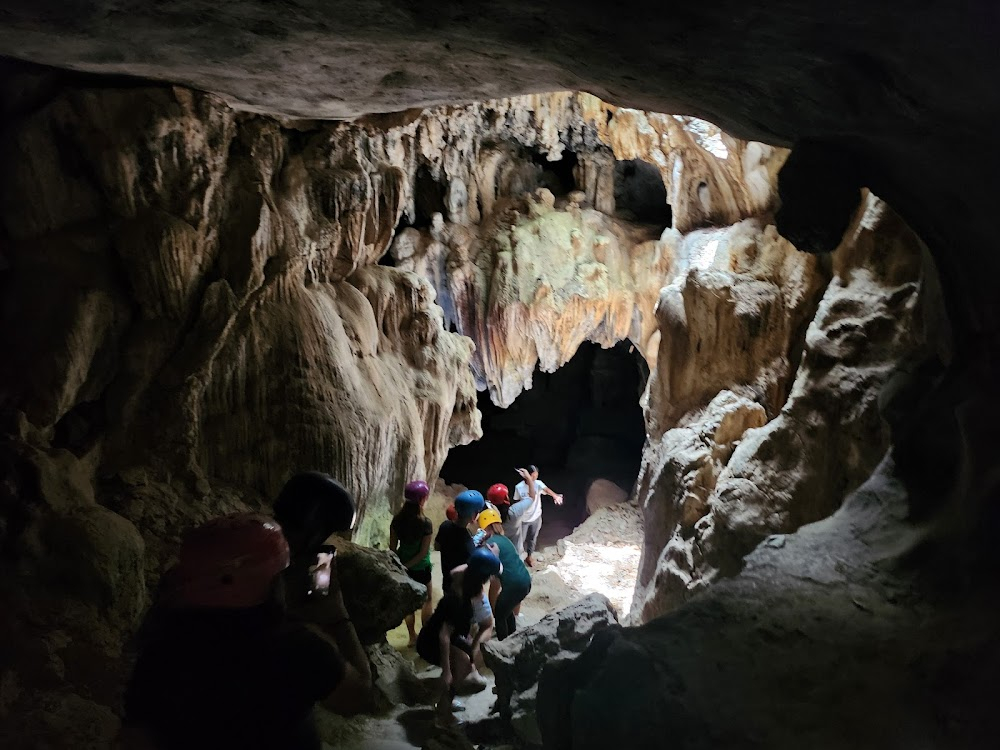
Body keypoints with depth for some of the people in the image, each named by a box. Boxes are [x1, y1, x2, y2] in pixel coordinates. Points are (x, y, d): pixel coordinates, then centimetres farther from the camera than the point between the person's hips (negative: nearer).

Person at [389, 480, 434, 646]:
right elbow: (423, 552, -20)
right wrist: (407, 566, -11)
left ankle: (412, 637, 29)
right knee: (426, 601, 18)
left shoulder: (398, 520, -10)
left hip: (404, 566, 4)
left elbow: (392, 547, -4)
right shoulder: (426, 523, -22)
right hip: (421, 568, -4)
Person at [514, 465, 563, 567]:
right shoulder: (519, 487, -19)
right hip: (523, 519, -2)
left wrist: (555, 495, -61)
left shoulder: (538, 484, -19)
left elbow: (546, 489, -41)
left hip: (536, 517, 2)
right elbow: (516, 502, -5)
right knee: (521, 539, 12)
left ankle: (530, 556, 44)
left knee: (532, 538, 20)